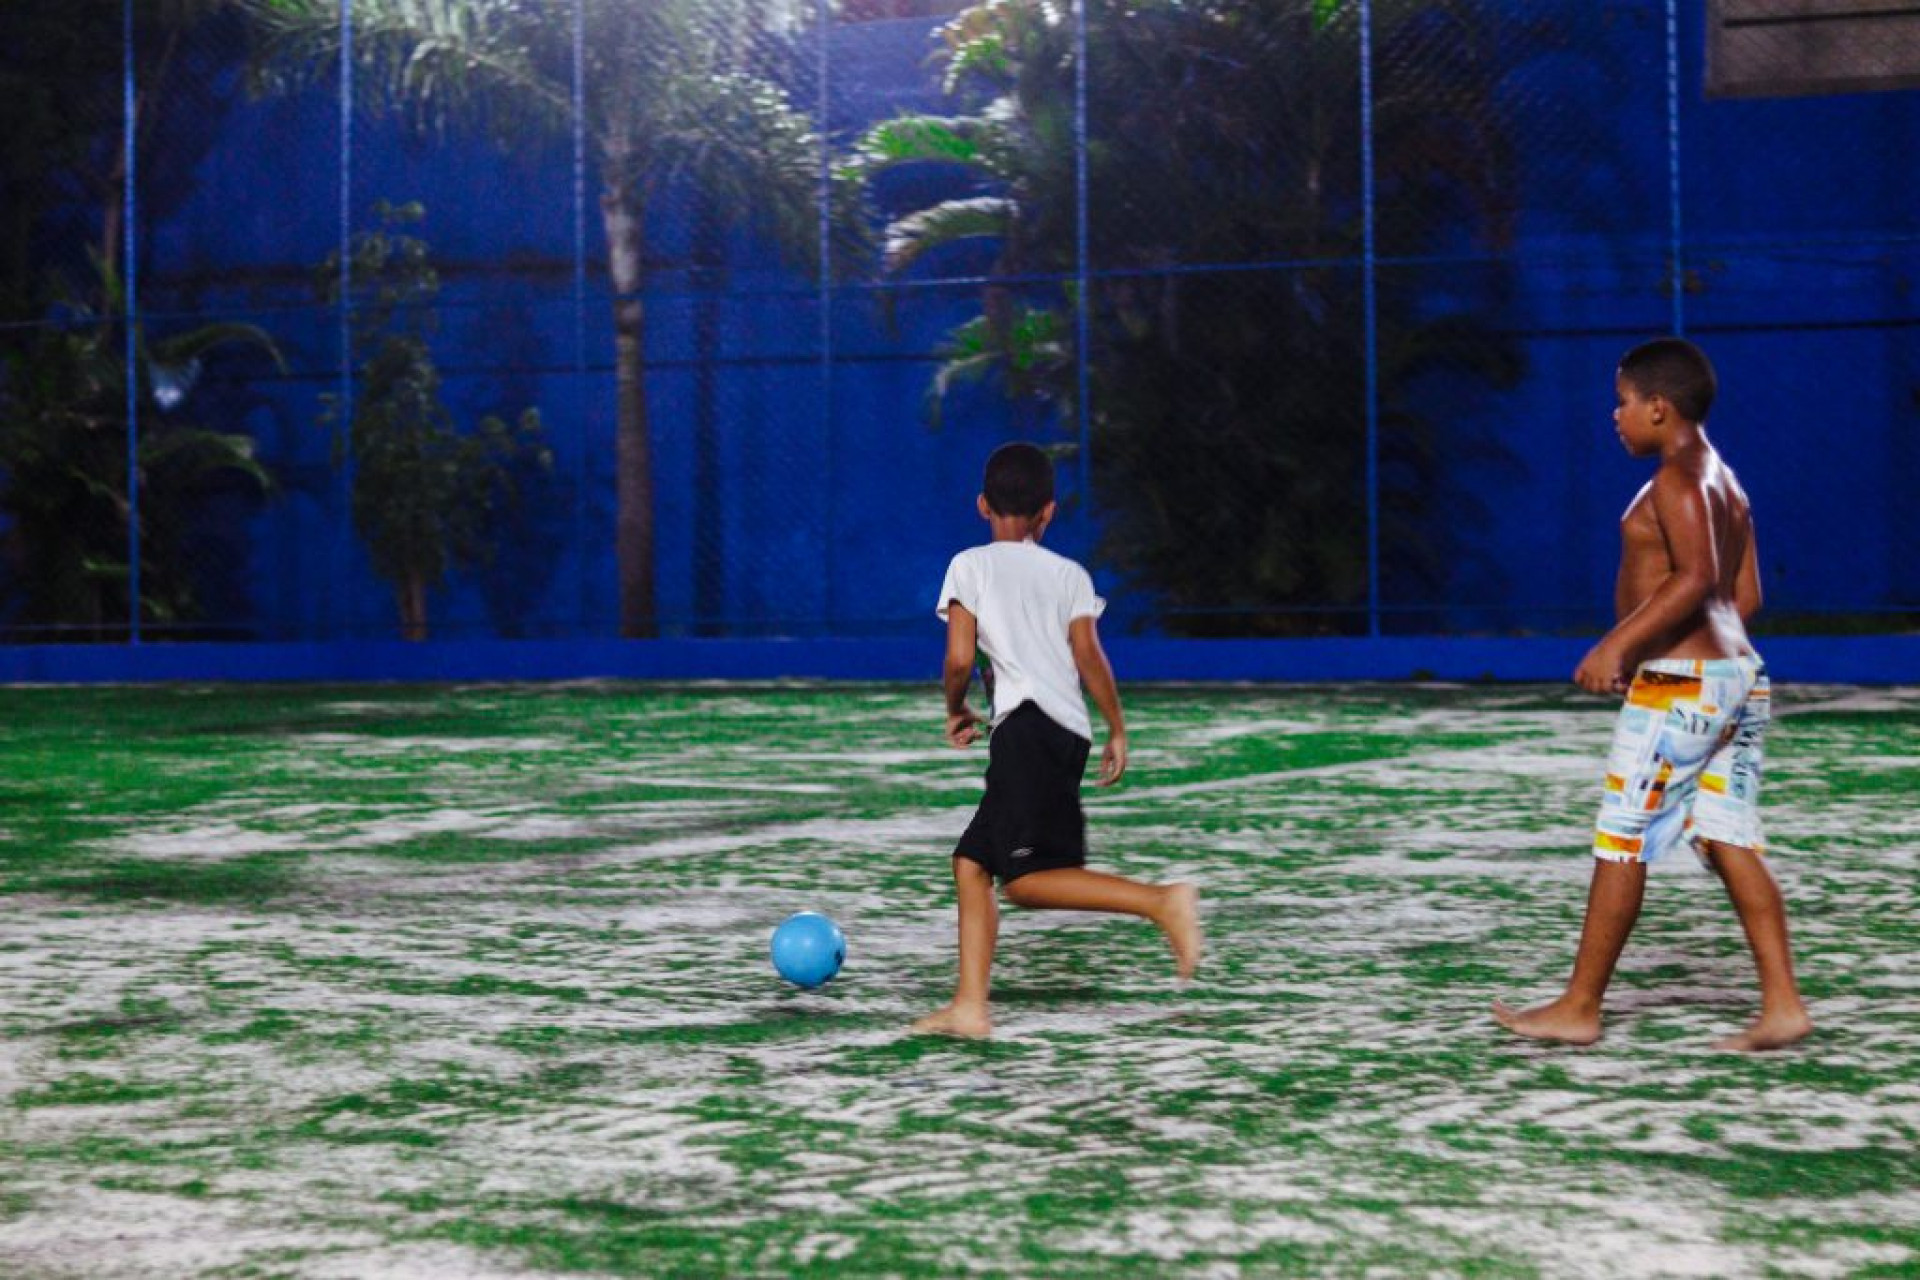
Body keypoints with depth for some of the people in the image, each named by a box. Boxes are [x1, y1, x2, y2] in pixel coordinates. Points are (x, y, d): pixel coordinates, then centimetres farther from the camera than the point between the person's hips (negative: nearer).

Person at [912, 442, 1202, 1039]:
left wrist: (957, 711, 17)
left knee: (1025, 880, -14)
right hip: (1071, 734, 7)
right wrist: (1117, 730, 11)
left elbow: (959, 659, -1)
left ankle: (1161, 900, -26)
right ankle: (969, 1006, 2)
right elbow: (1088, 653, 5)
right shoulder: (1070, 573, 17)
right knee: (971, 862, 10)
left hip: (1027, 724, -7)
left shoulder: (970, 565, 7)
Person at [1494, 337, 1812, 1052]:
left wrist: (1619, 643, -24)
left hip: (1678, 682, -9)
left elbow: (1698, 577, -24)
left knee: (1621, 844, -2)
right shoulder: (1726, 484, 16)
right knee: (1730, 843, 7)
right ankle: (1782, 1004, 1)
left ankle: (1579, 1009, 5)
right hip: (1737, 673, 9)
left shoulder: (1676, 480, -12)